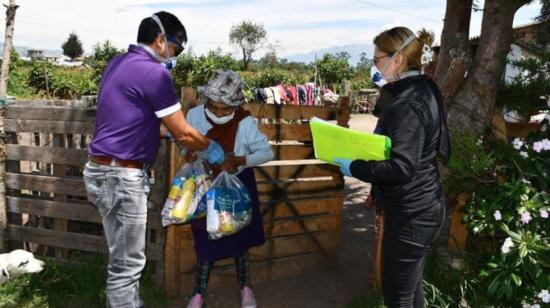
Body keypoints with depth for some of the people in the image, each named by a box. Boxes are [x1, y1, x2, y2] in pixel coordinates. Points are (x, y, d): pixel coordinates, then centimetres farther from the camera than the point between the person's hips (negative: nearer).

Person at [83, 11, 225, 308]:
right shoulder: (153, 72, -16)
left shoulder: (118, 63, 12)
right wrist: (211, 148, 4)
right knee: (126, 263, 1)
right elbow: (183, 133, -12)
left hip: (103, 170, 10)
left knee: (125, 258, 19)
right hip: (121, 175, -10)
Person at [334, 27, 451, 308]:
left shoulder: (408, 103, -23)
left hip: (411, 214, -10)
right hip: (419, 208, 10)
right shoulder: (419, 90, 9)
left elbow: (401, 167, -29)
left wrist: (354, 167, -21)